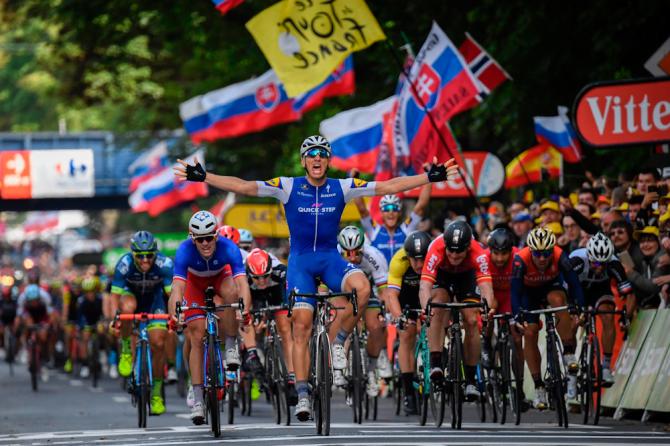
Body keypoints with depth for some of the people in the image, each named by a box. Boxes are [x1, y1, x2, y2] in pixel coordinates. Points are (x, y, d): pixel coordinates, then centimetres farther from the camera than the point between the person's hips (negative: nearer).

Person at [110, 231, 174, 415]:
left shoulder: (164, 264, -32)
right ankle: (126, 350, -14)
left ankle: (156, 393, 4)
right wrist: (114, 317, -41)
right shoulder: (124, 264, -32)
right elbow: (115, 294, -27)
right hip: (130, 294, -1)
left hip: (154, 298, 1)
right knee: (128, 307, -38)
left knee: (158, 343, -11)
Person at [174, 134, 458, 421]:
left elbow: (389, 187, -5)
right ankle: (302, 395, -7)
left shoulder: (341, 188, -2)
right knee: (302, 325, -11)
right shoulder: (288, 187, -5)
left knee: (362, 287, -31)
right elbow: (242, 187, -12)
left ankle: (338, 342, -8)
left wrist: (430, 178, -11)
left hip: (330, 258, 1)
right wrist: (202, 177, -22)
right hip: (300, 260, -1)